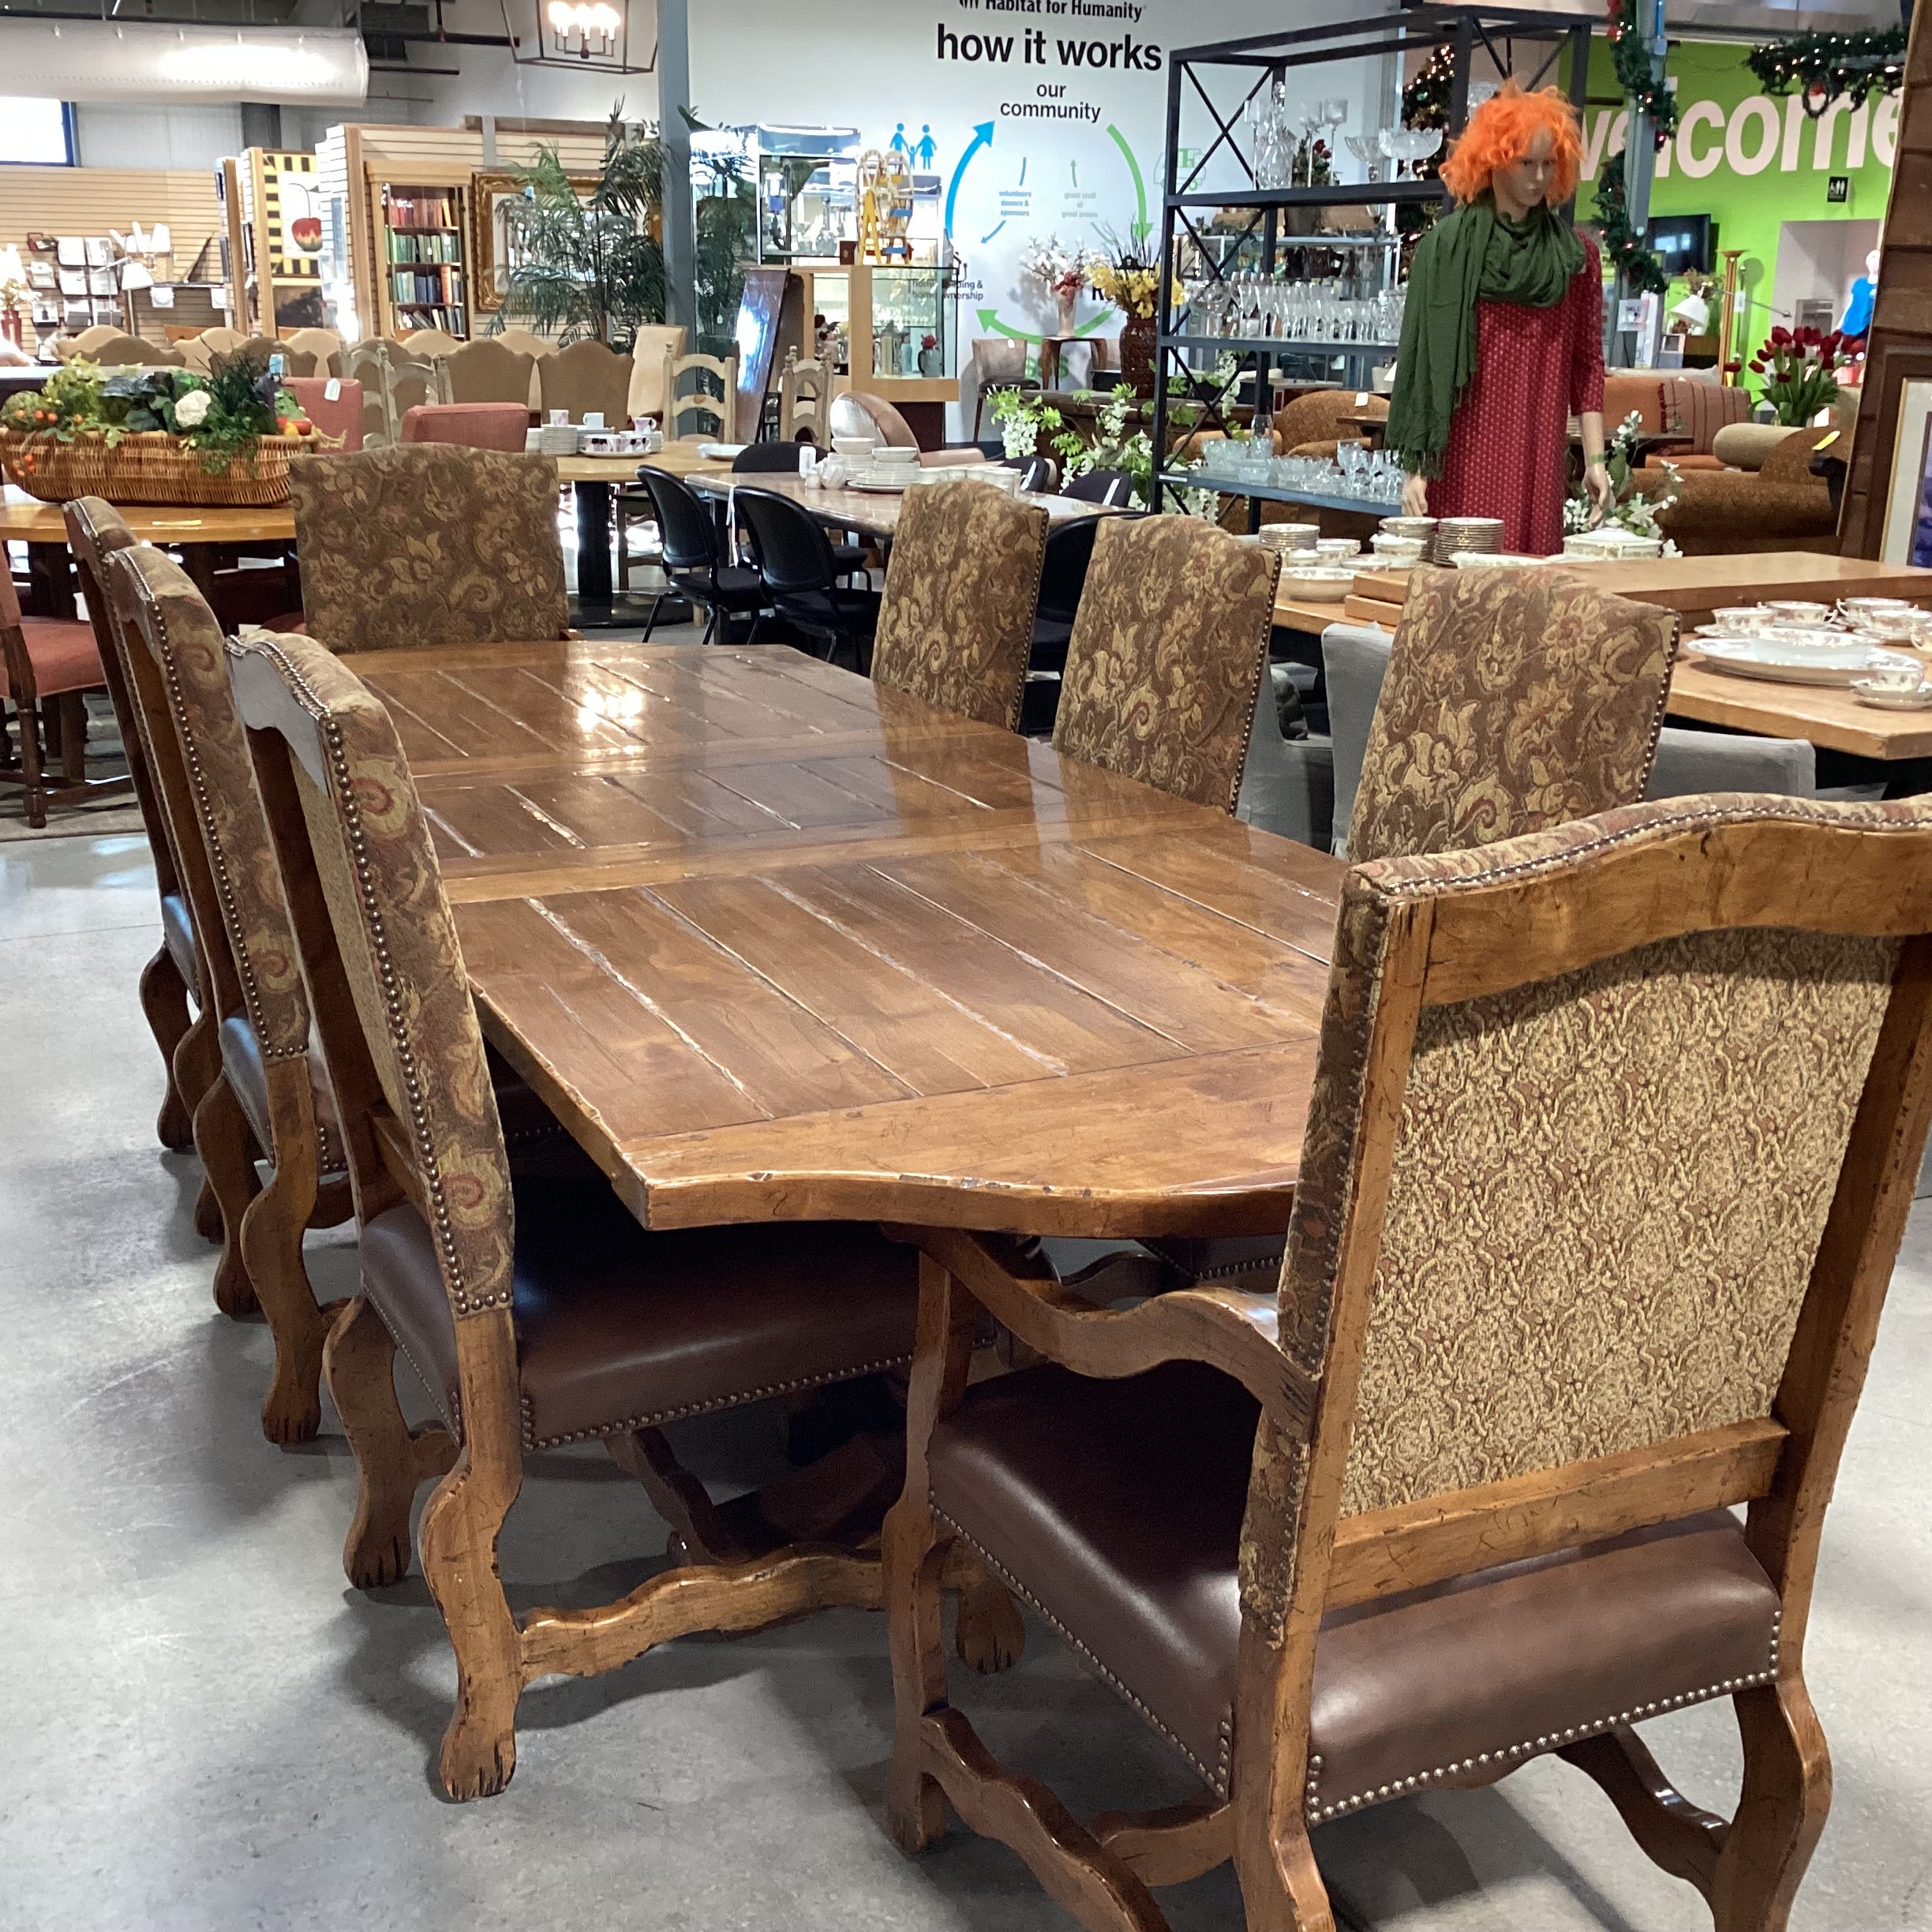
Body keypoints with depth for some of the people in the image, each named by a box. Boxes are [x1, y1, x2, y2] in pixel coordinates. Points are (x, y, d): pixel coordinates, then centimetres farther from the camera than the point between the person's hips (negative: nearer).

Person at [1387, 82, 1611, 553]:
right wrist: (1414, 468, -4)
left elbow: (1587, 363, 10)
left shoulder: (1576, 254, 11)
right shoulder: (1448, 246, 4)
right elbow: (1421, 360, 2)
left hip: (1539, 462, 2)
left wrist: (1594, 459, 1)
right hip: (1461, 461, -2)